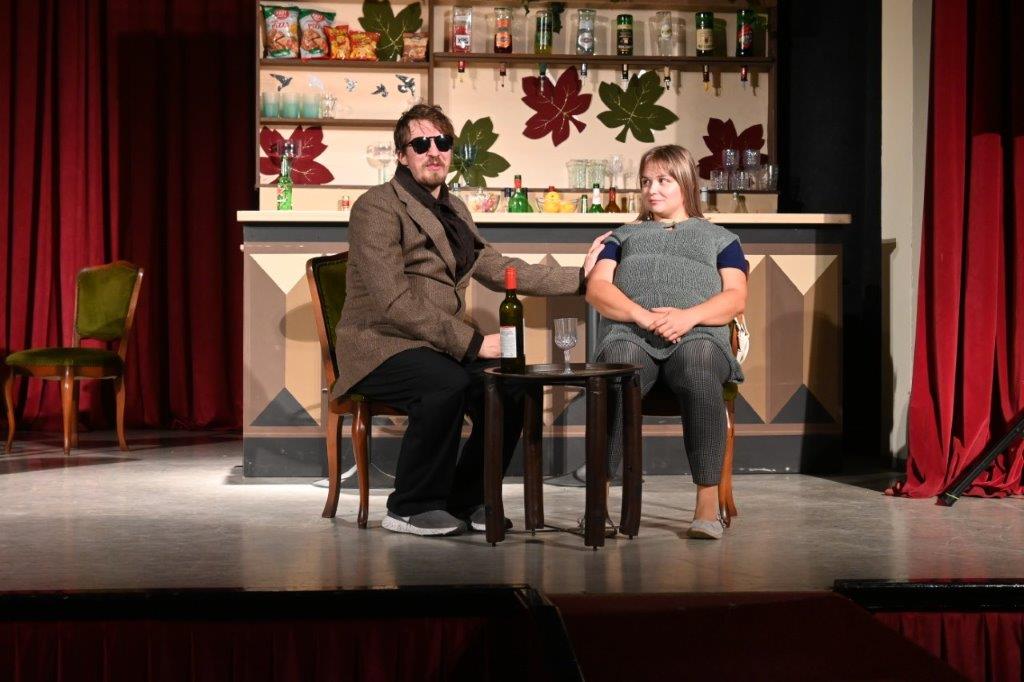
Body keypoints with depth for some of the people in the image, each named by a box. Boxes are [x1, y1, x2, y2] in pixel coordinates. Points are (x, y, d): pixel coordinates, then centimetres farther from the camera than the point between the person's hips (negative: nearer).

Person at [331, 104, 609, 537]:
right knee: (447, 384, -34)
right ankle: (411, 508, -14)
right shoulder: (377, 207, -10)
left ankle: (465, 500, 3)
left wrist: (579, 277, 17)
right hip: (380, 346, -7)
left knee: (511, 384, -15)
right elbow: (394, 300, -20)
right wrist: (470, 341, -23)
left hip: (437, 346, 7)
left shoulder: (454, 210, 17)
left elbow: (499, 270, 22)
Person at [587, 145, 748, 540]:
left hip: (698, 334, -1)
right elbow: (597, 289, 15)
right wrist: (645, 316, -5)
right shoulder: (624, 236, 34)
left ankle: (708, 504, -39)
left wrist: (688, 316, -8)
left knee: (699, 376, -39)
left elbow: (735, 298, 13)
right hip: (630, 333, 1)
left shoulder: (720, 238, 30)